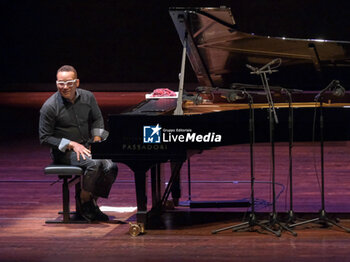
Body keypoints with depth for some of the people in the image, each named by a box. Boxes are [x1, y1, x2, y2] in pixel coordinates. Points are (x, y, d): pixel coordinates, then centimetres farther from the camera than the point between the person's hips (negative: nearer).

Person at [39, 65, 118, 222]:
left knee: (111, 167, -20)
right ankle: (84, 201, -11)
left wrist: (97, 139, 0)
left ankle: (92, 203, -2)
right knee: (94, 164, -32)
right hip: (64, 152, -5)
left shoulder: (87, 97, 1)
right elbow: (44, 138, -10)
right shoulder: (49, 107, -14)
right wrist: (72, 144, -17)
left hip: (86, 146, 5)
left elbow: (97, 119, 17)